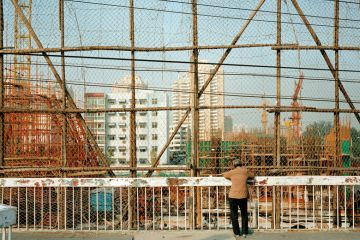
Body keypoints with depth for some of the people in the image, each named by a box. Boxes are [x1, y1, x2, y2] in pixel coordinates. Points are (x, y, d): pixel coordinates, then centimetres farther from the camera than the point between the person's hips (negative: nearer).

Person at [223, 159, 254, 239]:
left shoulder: (232, 172, 2)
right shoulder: (245, 171, 4)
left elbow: (224, 174, 20)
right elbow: (252, 175, 22)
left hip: (233, 196, -1)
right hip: (243, 196, 1)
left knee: (234, 215, 9)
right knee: (244, 214, 17)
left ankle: (237, 233, 10)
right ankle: (244, 232, 18)